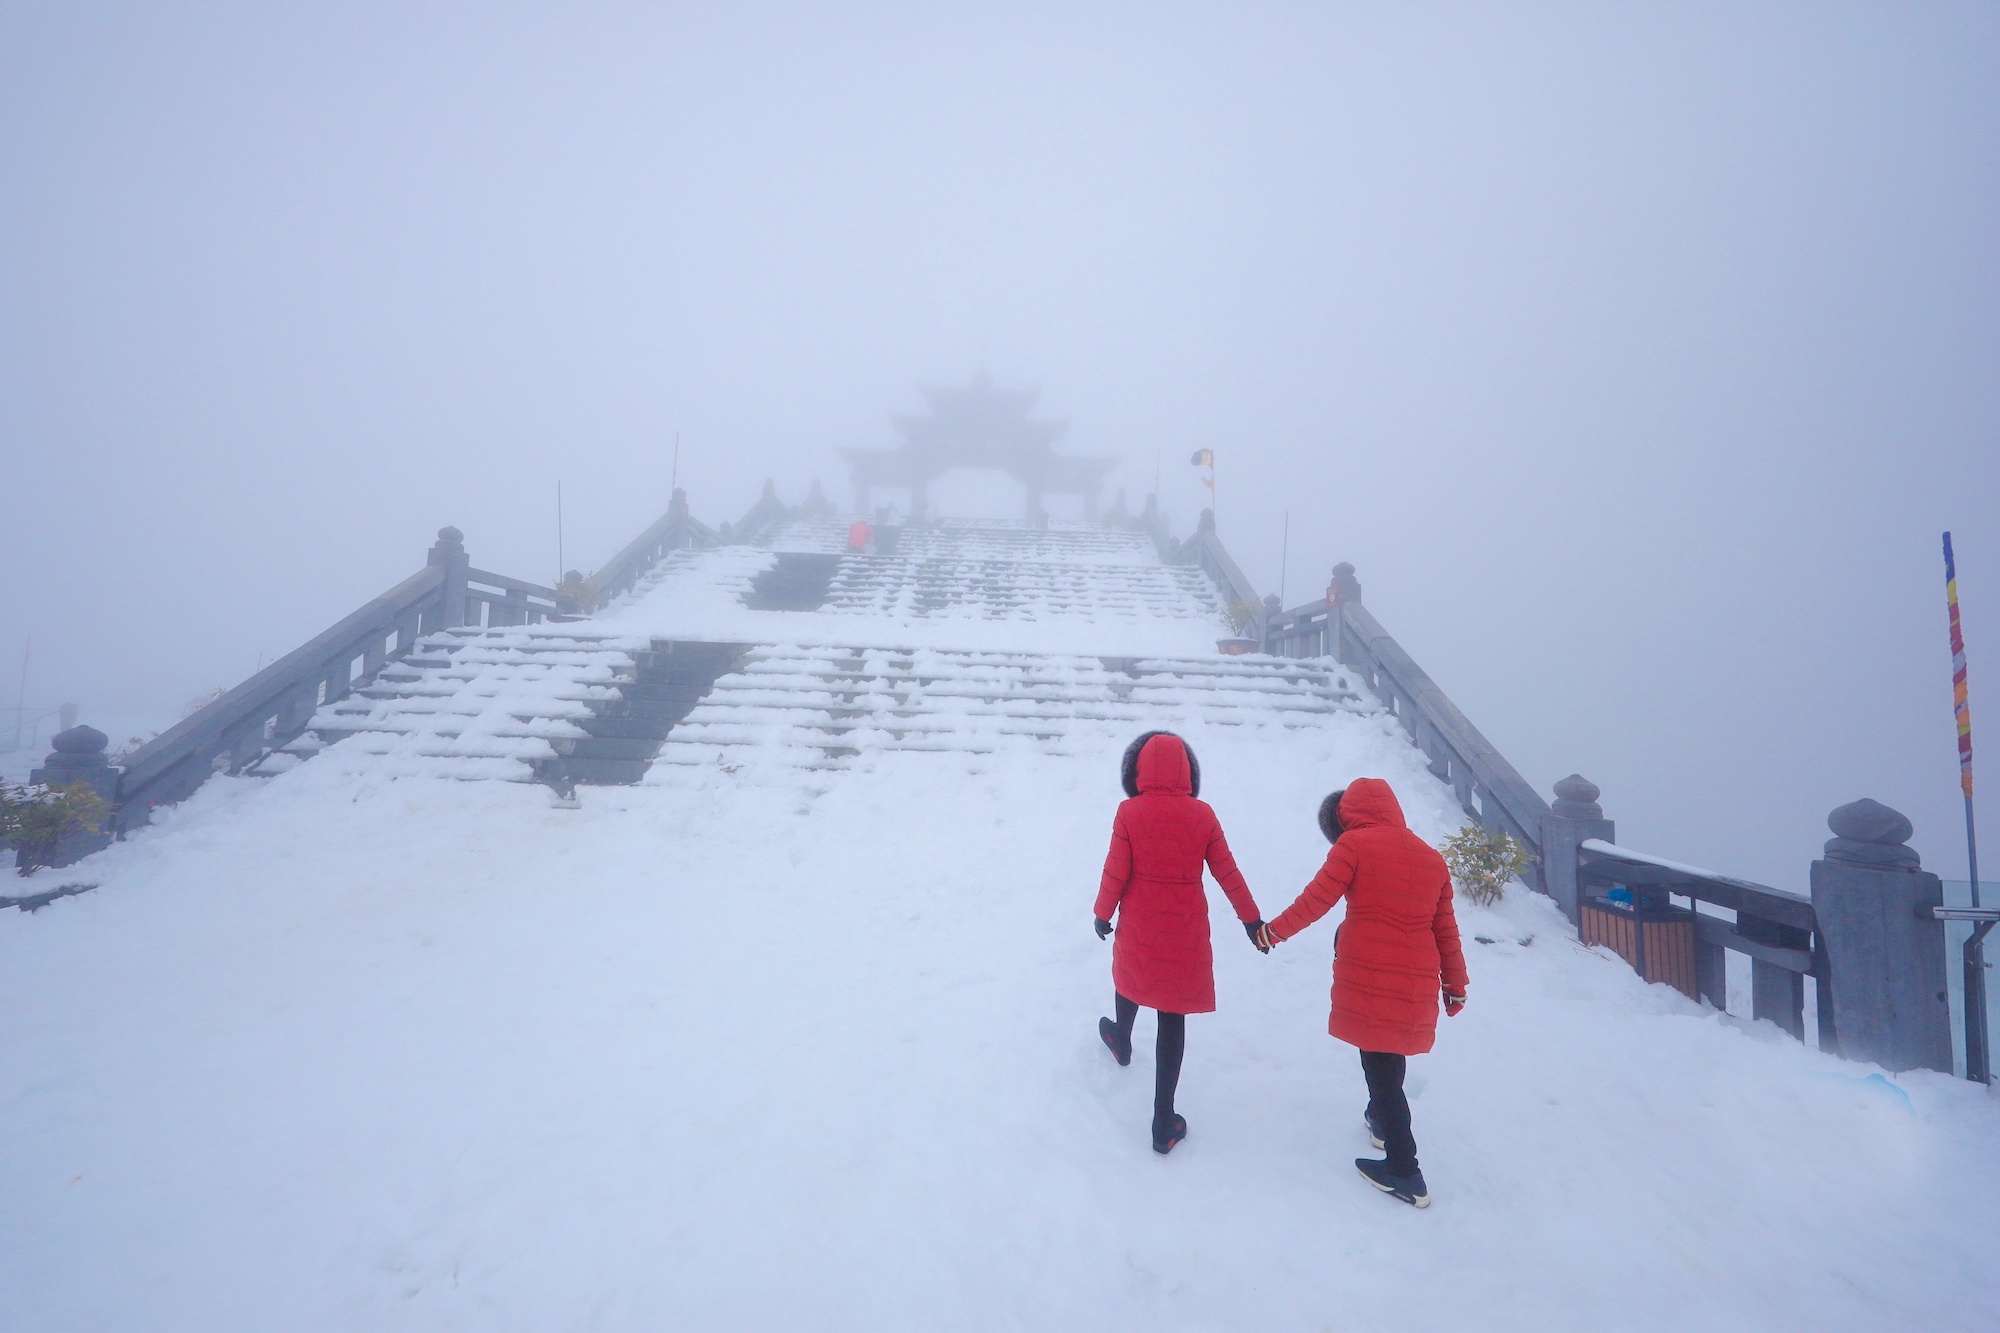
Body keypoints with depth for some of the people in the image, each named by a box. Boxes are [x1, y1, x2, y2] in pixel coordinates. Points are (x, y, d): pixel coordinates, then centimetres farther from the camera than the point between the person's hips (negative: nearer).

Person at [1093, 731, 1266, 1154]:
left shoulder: (1129, 813, -14)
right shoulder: (1202, 815, -8)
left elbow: (1115, 873, -10)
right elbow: (1227, 873, -2)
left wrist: (1103, 913, 7)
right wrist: (1252, 919, 10)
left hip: (1138, 928, 0)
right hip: (1186, 933, 0)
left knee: (1131, 978, 30)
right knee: (1173, 1017, 6)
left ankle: (1120, 1042, 59)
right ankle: (1163, 1122, 9)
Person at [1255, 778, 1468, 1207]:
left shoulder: (1354, 845, -7)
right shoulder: (1431, 858, 11)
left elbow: (1314, 901, -8)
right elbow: (1446, 929, 14)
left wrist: (1272, 931, 5)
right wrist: (1455, 984, 22)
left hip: (1367, 978, -6)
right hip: (1418, 985, 6)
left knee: (1380, 1067, 3)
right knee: (1391, 1058, 26)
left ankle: (1405, 1174, 7)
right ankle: (1381, 1120, 43)